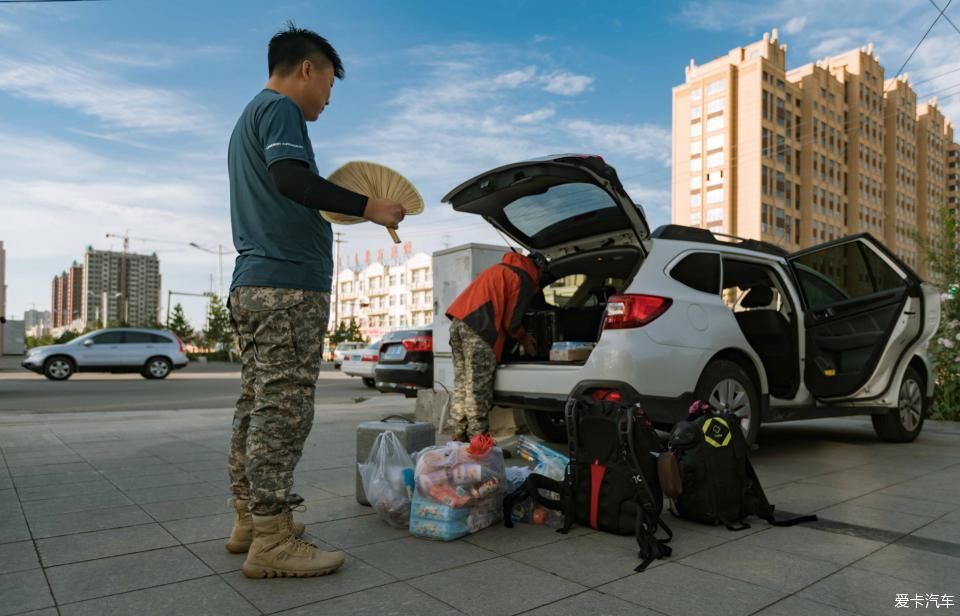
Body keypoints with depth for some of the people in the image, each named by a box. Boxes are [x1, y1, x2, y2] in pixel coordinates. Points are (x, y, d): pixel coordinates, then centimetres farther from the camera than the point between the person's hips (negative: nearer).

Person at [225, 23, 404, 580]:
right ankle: (272, 540, -5)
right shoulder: (280, 108, -3)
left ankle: (251, 518, 19)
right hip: (289, 283, -10)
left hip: (252, 283, 10)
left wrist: (333, 205, 26)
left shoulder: (249, 117, 28)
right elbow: (291, 178, -20)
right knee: (283, 409, -10)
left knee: (259, 404, 11)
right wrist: (367, 207, -17)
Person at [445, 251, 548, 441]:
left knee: (461, 385, 12)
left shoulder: (501, 268, 28)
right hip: (478, 329, -8)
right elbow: (511, 320, -2)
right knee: (478, 389, -5)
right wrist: (524, 339, 17)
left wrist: (522, 335, 32)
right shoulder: (524, 279, 3)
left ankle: (459, 436, 17)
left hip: (458, 321, 8)